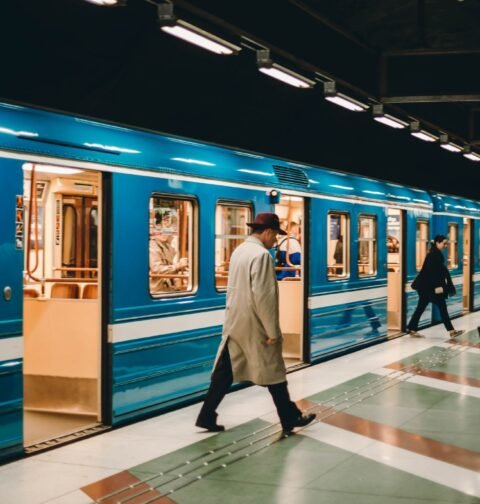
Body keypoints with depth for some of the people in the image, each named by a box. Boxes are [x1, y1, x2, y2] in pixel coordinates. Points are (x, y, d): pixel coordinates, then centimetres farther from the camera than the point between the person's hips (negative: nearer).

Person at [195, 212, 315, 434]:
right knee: (274, 373, 7)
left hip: (234, 323, 8)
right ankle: (290, 418, 20)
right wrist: (272, 331, -17)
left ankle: (206, 417, 14)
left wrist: (234, 316, 20)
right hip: (254, 326, -8)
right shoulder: (261, 254, -19)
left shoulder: (239, 251, 9)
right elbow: (263, 296, -22)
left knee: (224, 372, 11)